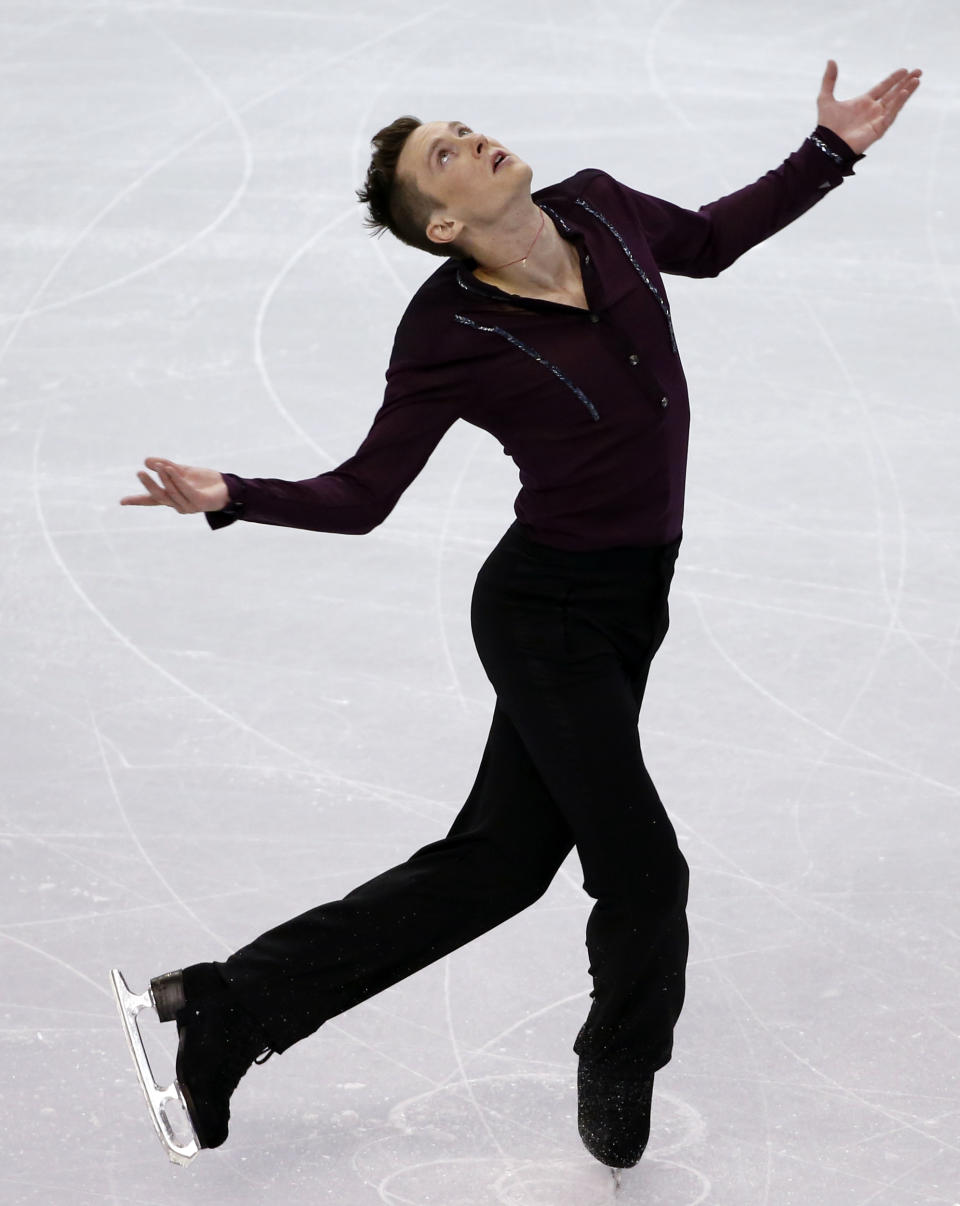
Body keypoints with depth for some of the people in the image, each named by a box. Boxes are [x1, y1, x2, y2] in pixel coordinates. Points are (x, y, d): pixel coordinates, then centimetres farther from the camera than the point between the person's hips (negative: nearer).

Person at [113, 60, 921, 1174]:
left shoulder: (599, 211, -2)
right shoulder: (449, 334, -18)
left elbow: (707, 241, 19)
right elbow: (360, 496, -10)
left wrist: (832, 151, 13)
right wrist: (232, 498, -27)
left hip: (625, 610, 7)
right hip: (549, 613, -7)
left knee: (494, 864, 13)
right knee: (641, 870, -2)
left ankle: (229, 1008, 22)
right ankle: (619, 1084, 27)